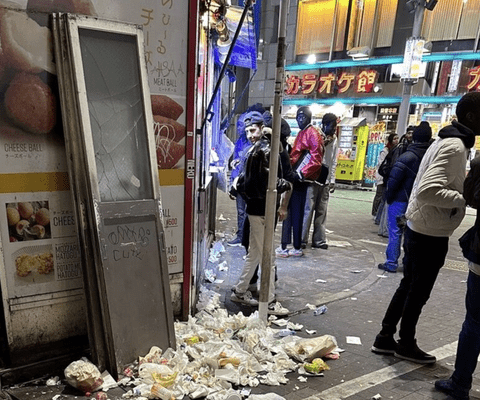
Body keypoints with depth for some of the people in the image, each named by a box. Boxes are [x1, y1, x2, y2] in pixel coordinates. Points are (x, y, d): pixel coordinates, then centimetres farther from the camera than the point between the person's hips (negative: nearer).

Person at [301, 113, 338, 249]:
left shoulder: (334, 139, 11)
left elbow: (333, 161, 14)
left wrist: (332, 180, 10)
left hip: (325, 181, 6)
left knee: (322, 211, 8)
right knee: (308, 209, -4)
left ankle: (319, 239, 14)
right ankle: (302, 239, 4)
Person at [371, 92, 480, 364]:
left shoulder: (448, 141, 12)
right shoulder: (455, 147, -20)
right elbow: (428, 191, -31)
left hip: (419, 228, 10)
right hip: (431, 233, -10)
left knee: (409, 286, 18)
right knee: (419, 292, 7)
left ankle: (385, 338, 29)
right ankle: (406, 344, 27)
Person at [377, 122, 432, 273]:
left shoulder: (408, 156, -16)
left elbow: (394, 179, -18)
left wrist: (388, 196, -4)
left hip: (400, 200, -5)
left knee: (395, 232, 2)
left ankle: (391, 263, 7)